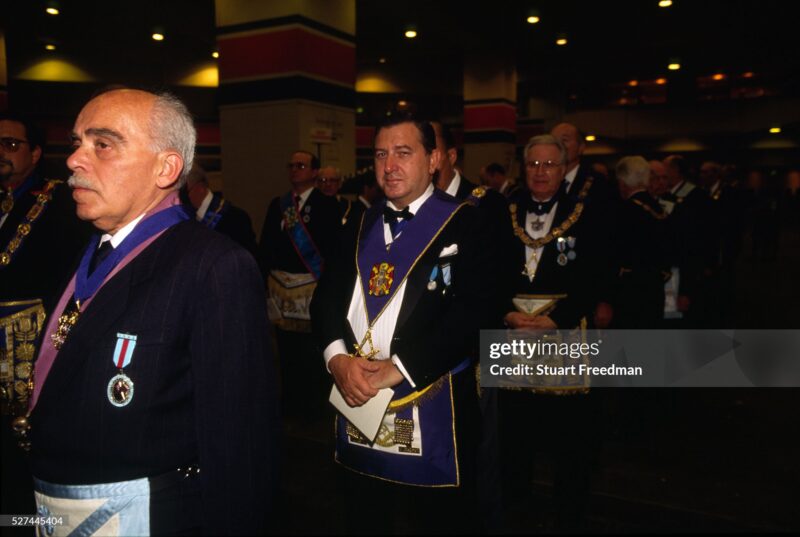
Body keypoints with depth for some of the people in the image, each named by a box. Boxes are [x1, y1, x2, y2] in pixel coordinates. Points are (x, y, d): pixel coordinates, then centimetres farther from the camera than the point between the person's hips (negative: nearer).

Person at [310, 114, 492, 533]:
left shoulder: (463, 223, -7)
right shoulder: (363, 223, 11)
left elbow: (472, 311, -17)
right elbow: (327, 296, 7)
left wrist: (398, 368, -19)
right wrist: (338, 358, -11)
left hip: (431, 416, -5)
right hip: (356, 406, 5)